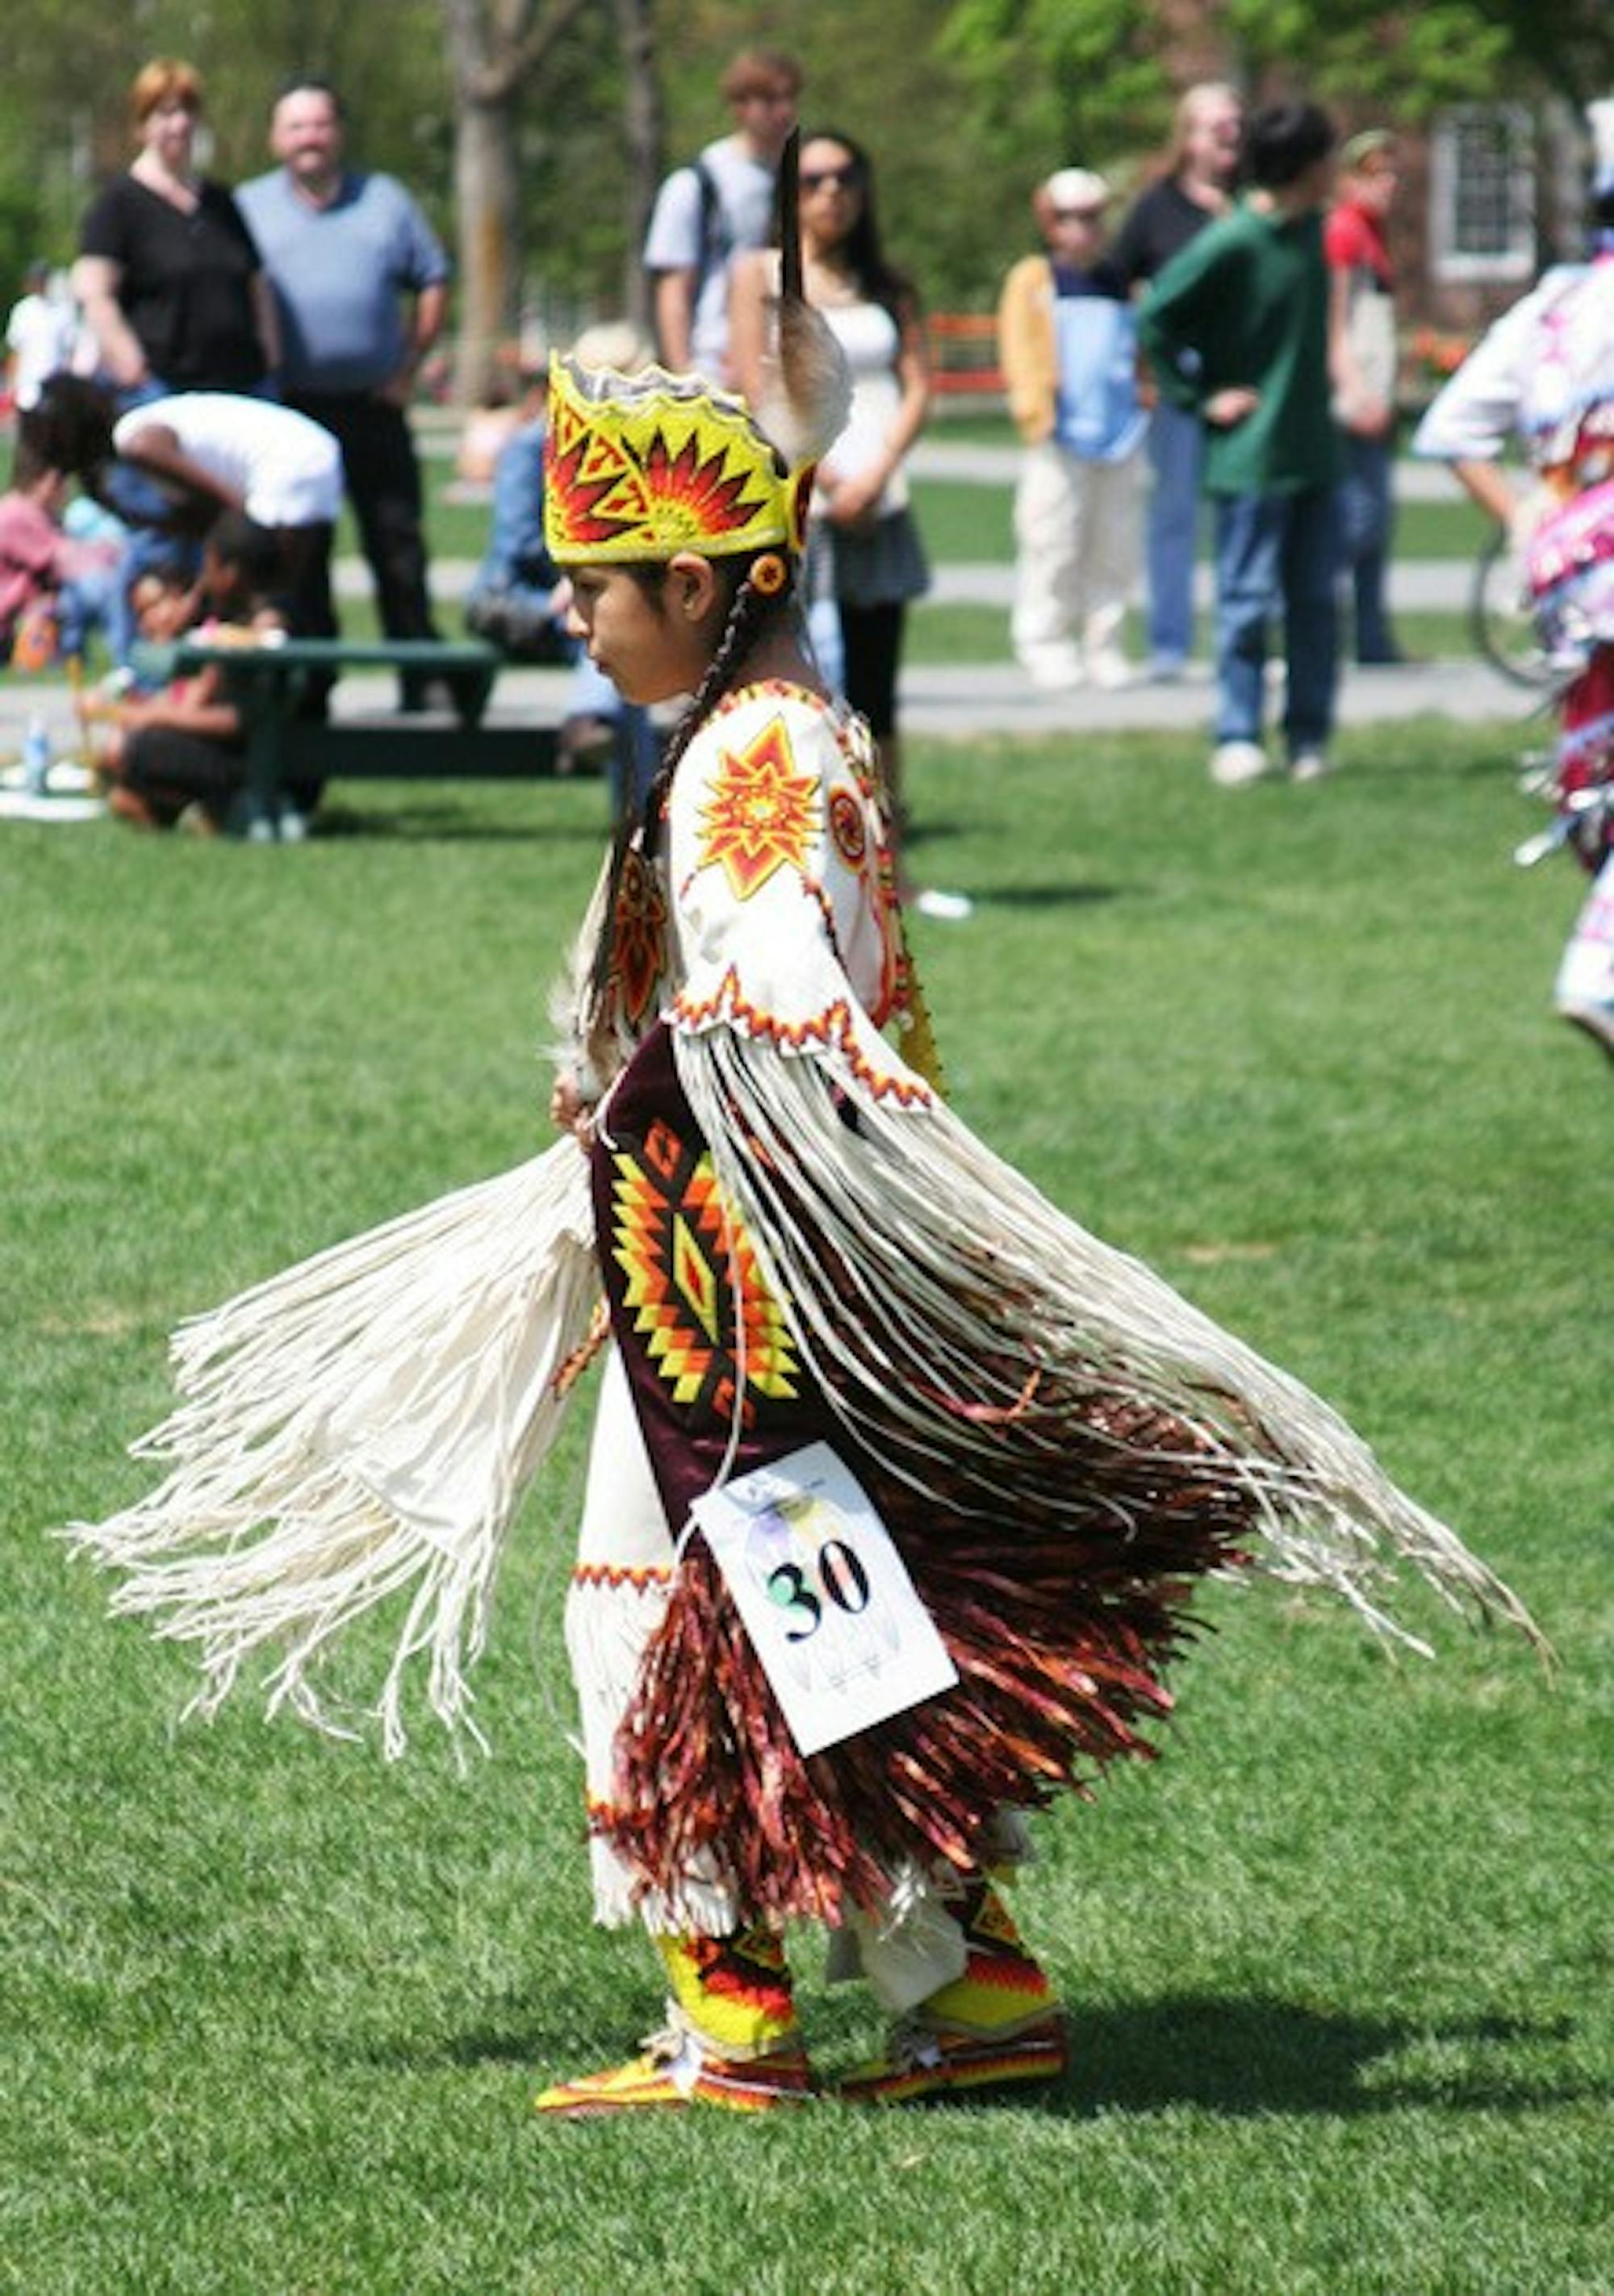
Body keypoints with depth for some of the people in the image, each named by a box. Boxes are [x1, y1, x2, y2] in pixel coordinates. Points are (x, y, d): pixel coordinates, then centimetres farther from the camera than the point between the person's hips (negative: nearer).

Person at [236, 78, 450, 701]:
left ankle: (420, 678, 4)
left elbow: (433, 284, 14)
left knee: (398, 543, 0)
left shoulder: (385, 201, 12)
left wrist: (409, 365, 4)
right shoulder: (248, 207, 9)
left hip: (373, 405, 1)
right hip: (289, 409, -1)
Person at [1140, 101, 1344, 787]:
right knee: (1248, 600, -2)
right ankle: (1237, 738, 4)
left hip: (1313, 448, 7)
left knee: (1315, 599, 8)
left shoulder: (1310, 228, 7)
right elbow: (1155, 319, -15)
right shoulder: (1231, 244, -16)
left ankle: (1309, 736, 14)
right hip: (1251, 454, -7)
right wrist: (1202, 396, -13)